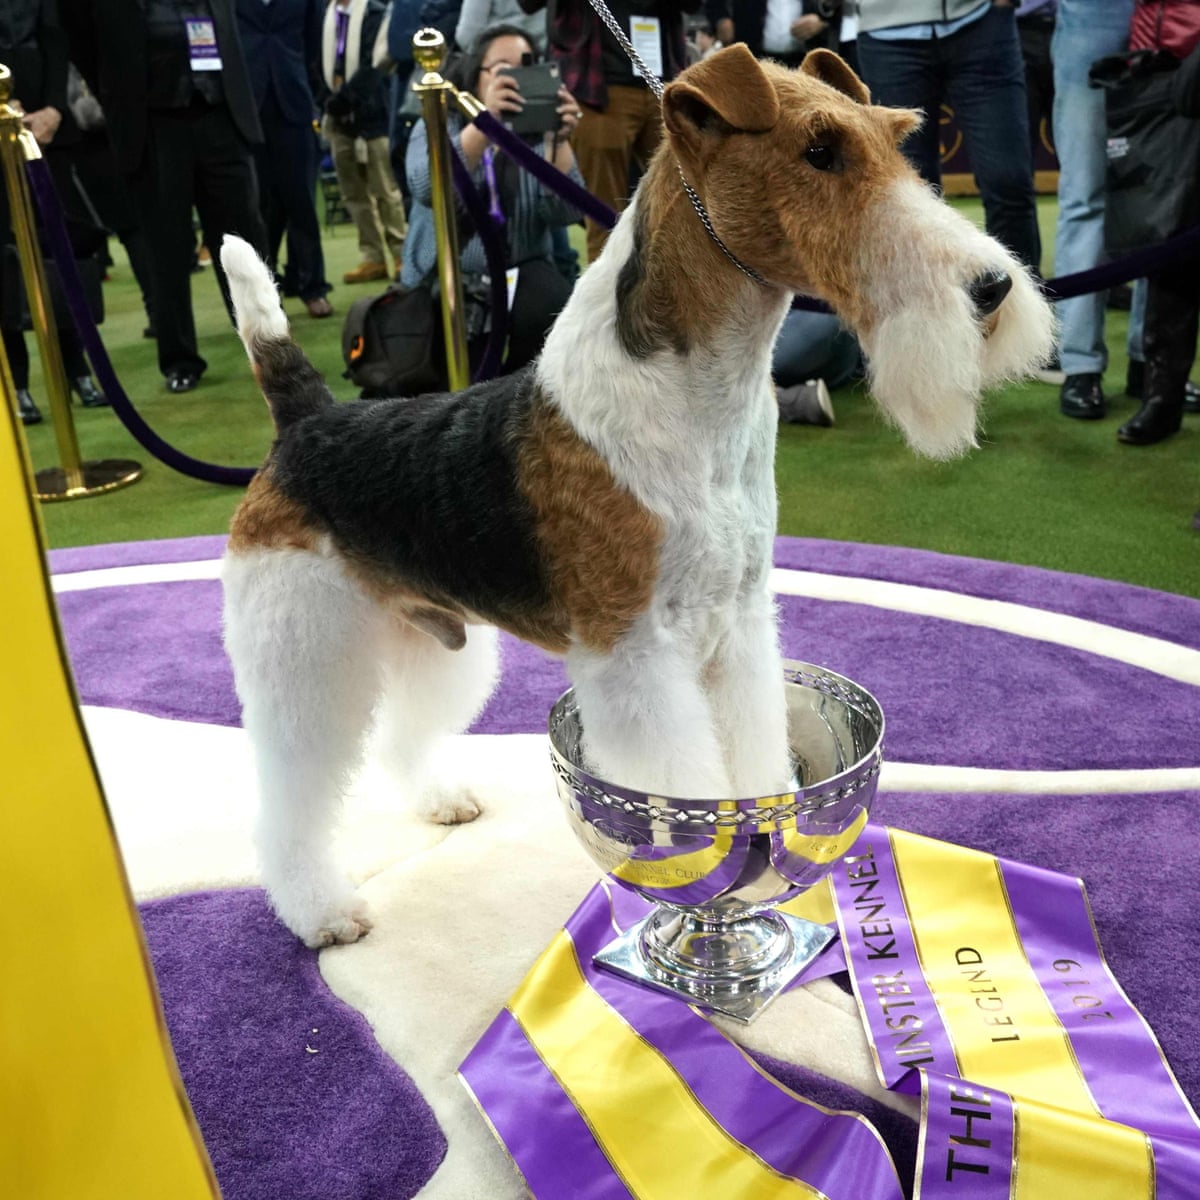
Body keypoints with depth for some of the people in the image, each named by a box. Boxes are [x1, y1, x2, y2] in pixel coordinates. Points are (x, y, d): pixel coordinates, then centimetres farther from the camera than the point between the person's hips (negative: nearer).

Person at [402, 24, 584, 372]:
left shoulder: (540, 136, 6)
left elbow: (565, 212, -8)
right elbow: (428, 190, -20)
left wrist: (558, 142, -23)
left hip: (520, 271, 2)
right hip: (447, 275, -2)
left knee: (554, 311, -28)